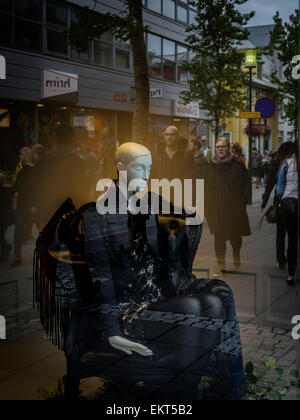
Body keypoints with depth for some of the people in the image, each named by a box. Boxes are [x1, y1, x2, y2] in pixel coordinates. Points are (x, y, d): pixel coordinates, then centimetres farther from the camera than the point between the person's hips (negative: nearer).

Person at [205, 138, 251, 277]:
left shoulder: (237, 166, -1)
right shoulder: (211, 167, 5)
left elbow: (246, 185, 0)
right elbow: (206, 188, 9)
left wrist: (244, 202, -7)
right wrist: (207, 208, 3)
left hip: (234, 207, -1)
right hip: (216, 208, 1)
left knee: (235, 235, 9)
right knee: (219, 237, -2)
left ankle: (236, 254, 40)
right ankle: (221, 265, 4)